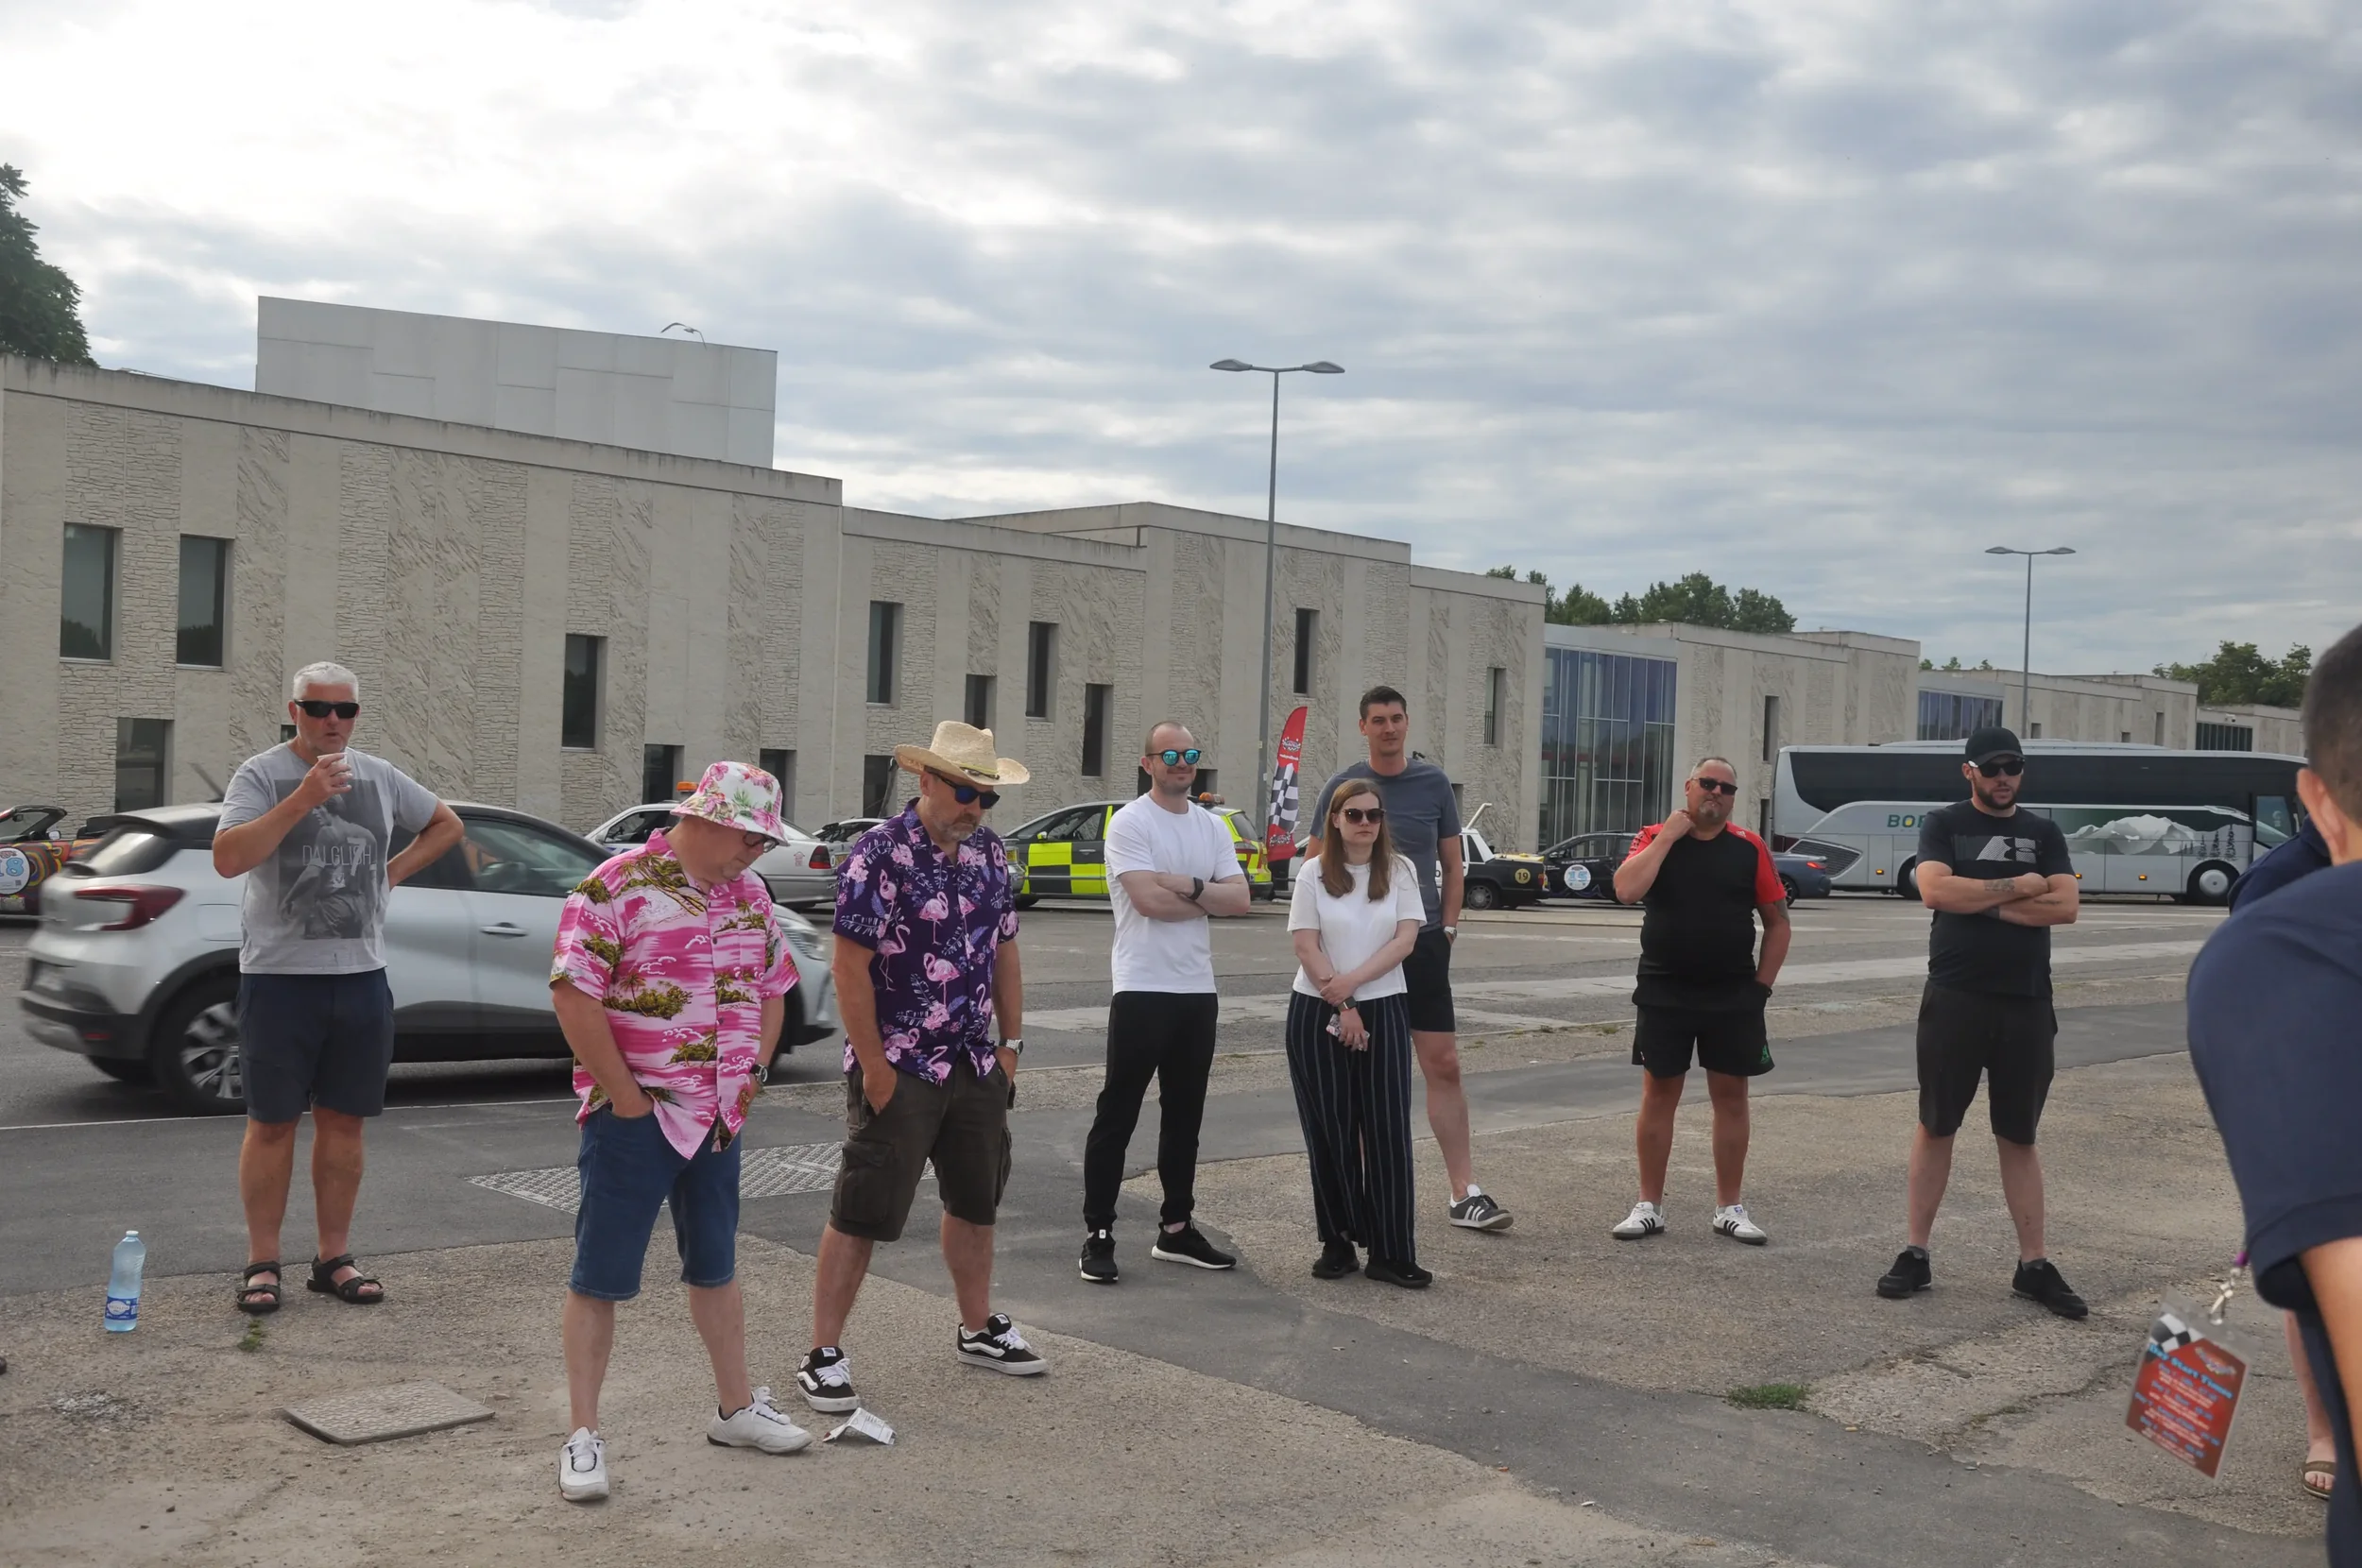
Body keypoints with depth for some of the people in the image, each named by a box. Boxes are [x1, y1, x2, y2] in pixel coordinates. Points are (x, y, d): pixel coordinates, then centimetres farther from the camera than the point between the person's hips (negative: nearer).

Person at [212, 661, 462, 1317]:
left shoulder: (379, 776, 10)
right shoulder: (261, 774, -4)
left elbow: (446, 825, 25)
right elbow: (228, 858, -19)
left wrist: (393, 871, 10)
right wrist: (303, 799, -25)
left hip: (360, 974, 4)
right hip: (280, 974, -4)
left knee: (343, 1121, 9)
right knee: (273, 1122, 2)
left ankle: (334, 1259, 18)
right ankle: (261, 1264, 10)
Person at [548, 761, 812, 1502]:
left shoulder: (749, 894, 8)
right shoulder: (619, 887, -15)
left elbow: (773, 987, 18)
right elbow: (572, 995, -19)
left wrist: (755, 1071, 7)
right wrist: (627, 1098, -17)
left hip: (719, 1115, 7)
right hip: (635, 1116, -7)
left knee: (716, 1266, 18)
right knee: (600, 1275, 1)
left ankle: (736, 1408, 31)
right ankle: (583, 1435, 10)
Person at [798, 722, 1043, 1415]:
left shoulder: (989, 852, 7)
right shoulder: (878, 854, -15)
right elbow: (850, 966, -17)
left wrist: (1010, 1042, 10)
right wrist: (873, 1065, -17)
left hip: (975, 1066, 7)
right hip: (899, 1071, -7)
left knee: (976, 1201, 18)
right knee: (861, 1214, -3)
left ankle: (978, 1329, 34)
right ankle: (823, 1354, 6)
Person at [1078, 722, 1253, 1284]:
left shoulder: (1212, 827, 12)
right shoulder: (1129, 823, -8)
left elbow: (1240, 899, 1)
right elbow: (1149, 900, -19)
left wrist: (1188, 885, -14)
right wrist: (1209, 897, -5)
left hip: (1198, 990, 7)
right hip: (1143, 989, -7)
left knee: (1184, 1115, 13)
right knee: (1118, 1115, -2)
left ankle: (1176, 1229, 22)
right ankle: (1098, 1234, 4)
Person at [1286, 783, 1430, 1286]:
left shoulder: (1400, 870, 4)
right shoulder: (1313, 874, 0)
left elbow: (1405, 939, -5)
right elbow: (1306, 947, -5)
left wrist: (1353, 981, -15)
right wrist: (1340, 1009, -10)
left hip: (1383, 1009, 1)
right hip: (1318, 1013, 0)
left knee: (1388, 1131, -3)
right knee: (1330, 1132, 3)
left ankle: (1392, 1252, 1)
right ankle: (1336, 1243, 13)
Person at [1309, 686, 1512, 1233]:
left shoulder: (1433, 783, 6)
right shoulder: (1342, 788, 1)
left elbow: (1451, 864, 11)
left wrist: (1448, 926, 3)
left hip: (1423, 942, 1)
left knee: (1444, 1065, -4)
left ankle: (1465, 1193, -2)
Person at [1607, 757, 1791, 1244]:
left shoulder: (1750, 849, 3)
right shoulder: (1654, 839, 1)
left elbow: (1778, 922, 7)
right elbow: (1627, 890, -18)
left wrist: (1762, 984, 1)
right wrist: (1668, 835, -14)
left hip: (1733, 998, 1)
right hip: (1664, 994, -1)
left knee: (1731, 1096, 6)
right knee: (1658, 1095, 5)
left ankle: (1729, 1208, 17)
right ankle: (1649, 1206, 14)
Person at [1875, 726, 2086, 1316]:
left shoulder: (2043, 832, 9)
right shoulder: (1943, 825, 3)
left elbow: (2064, 907, -5)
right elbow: (1936, 890, -15)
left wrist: (1982, 903, -11)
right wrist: (2019, 886, -9)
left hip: (2026, 1003, 2)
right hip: (1955, 1000, -2)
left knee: (2019, 1136, 9)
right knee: (1935, 1126, 5)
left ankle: (2033, 1264, 14)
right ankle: (1916, 1254, 14)